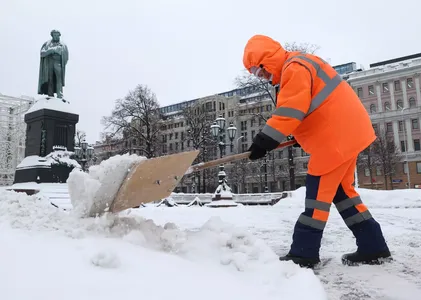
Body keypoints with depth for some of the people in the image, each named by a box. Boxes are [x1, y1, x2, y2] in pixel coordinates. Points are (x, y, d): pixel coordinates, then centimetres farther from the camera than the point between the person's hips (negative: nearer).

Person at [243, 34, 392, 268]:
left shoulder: (295, 68, -15)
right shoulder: (297, 68, 19)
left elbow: (290, 111, -25)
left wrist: (264, 140, -24)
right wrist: (304, 135, 21)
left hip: (336, 135, -11)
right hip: (345, 131, 11)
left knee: (318, 192, -7)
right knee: (340, 190, 13)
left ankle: (303, 253, 0)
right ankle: (373, 247, 19)